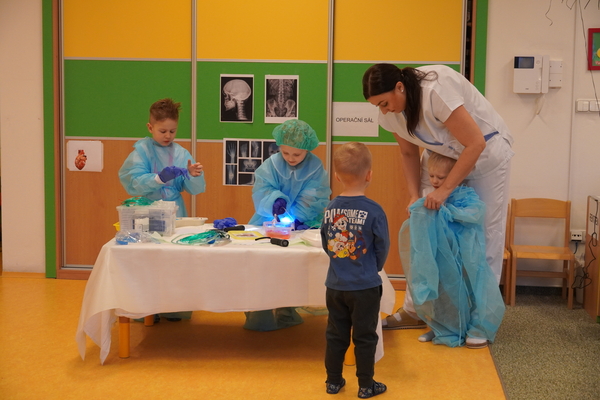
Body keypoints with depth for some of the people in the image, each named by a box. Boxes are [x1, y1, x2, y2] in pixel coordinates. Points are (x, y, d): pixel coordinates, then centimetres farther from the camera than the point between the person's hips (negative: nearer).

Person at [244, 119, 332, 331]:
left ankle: (286, 309, -6)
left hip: (304, 224, -1)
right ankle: (261, 310, -6)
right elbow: (261, 191, -10)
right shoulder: (271, 164, 0)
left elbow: (314, 201, -10)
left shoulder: (316, 168, -3)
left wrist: (295, 218, -23)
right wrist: (274, 201, -31)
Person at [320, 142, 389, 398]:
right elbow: (382, 248, -7)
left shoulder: (330, 209, -4)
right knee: (364, 337, 9)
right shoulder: (373, 211, -16)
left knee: (336, 335, 16)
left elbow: (325, 244, 5)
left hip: (335, 285, 4)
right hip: (365, 287, -4)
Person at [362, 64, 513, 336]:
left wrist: (444, 190, -29)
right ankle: (415, 310, 10)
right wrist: (415, 196, -9)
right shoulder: (389, 112, -12)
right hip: (443, 154, 6)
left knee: (486, 234, -5)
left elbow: (476, 143, -31)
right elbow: (409, 154, 2)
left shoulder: (435, 91, -34)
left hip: (485, 150, -6)